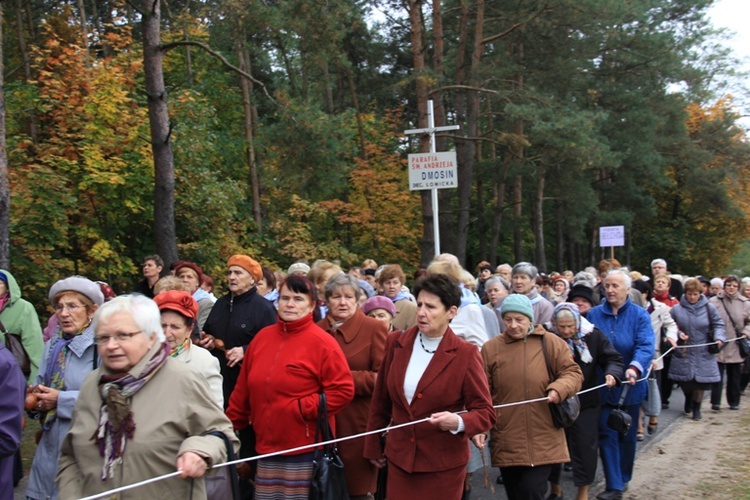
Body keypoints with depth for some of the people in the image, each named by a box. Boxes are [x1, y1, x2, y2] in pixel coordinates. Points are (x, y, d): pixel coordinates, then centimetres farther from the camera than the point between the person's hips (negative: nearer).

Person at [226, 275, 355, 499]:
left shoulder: (322, 342, -9)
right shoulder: (262, 337, 8)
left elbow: (343, 390, -13)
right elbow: (243, 390, 14)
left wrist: (302, 409, -16)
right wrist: (230, 426, 14)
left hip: (306, 452, -5)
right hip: (267, 448, 5)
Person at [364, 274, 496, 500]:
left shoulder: (465, 354, -12)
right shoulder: (396, 343, -1)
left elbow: (485, 411, -9)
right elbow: (381, 400, 9)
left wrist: (458, 422, -29)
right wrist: (373, 446, 14)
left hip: (444, 464, -3)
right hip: (399, 458, 3)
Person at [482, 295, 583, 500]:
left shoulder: (550, 343, 1)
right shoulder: (490, 348, 3)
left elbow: (573, 372, 3)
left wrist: (559, 389, -18)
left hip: (543, 441, -1)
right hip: (507, 443, 2)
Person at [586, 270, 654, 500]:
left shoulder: (639, 315, -6)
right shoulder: (594, 314, 1)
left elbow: (645, 346, -20)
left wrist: (635, 367, -38)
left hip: (629, 385, -1)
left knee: (627, 434, 13)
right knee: (607, 434, -2)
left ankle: (623, 478, 32)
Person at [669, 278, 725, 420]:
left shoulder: (709, 308, -3)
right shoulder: (676, 309, -3)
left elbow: (718, 325, 4)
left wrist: (719, 338, -13)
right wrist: (677, 334, -13)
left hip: (703, 354, 0)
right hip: (683, 353, 1)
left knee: (700, 382, 2)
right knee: (684, 381, 6)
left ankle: (696, 408, 22)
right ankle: (688, 398, 40)